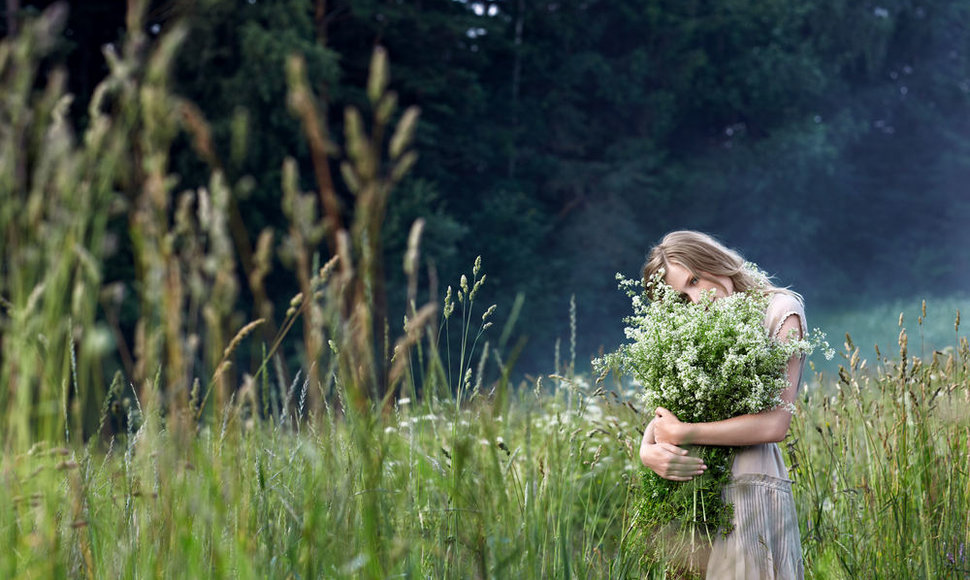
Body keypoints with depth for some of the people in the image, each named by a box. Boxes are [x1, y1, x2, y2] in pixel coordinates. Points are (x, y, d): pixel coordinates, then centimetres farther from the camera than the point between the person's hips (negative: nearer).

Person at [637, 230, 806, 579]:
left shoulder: (779, 309, 0)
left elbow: (775, 423, -11)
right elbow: (665, 412, 15)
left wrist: (682, 434, -8)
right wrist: (648, 451, -9)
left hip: (750, 485, -6)